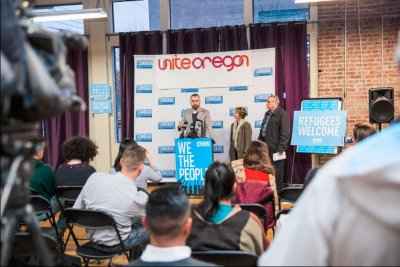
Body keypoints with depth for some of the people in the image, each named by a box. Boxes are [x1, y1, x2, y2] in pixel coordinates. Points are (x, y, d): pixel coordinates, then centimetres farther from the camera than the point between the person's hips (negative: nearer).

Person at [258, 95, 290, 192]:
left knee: (277, 172, 0)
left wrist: (281, 148, -18)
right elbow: (262, 130, 23)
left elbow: (285, 133, -15)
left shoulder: (282, 114, -10)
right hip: (266, 147, 8)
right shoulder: (267, 114, 16)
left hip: (276, 148, -8)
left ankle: (278, 190, 8)